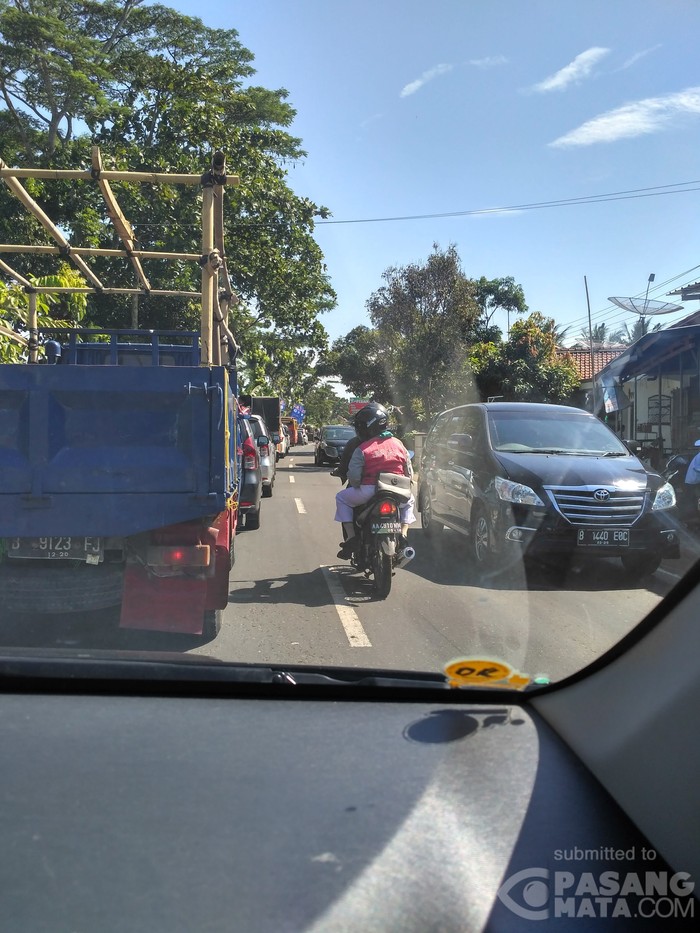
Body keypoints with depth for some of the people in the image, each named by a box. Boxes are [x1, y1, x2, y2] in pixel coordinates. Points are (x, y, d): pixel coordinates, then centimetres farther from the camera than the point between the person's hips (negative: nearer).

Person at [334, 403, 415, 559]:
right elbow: (409, 473, 12)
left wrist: (356, 486, 13)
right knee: (409, 501, 37)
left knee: (341, 498, 20)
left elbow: (354, 477, -10)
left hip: (369, 491, -4)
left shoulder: (362, 449, -5)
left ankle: (351, 537, 9)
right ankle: (403, 535, 16)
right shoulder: (398, 444, 9)